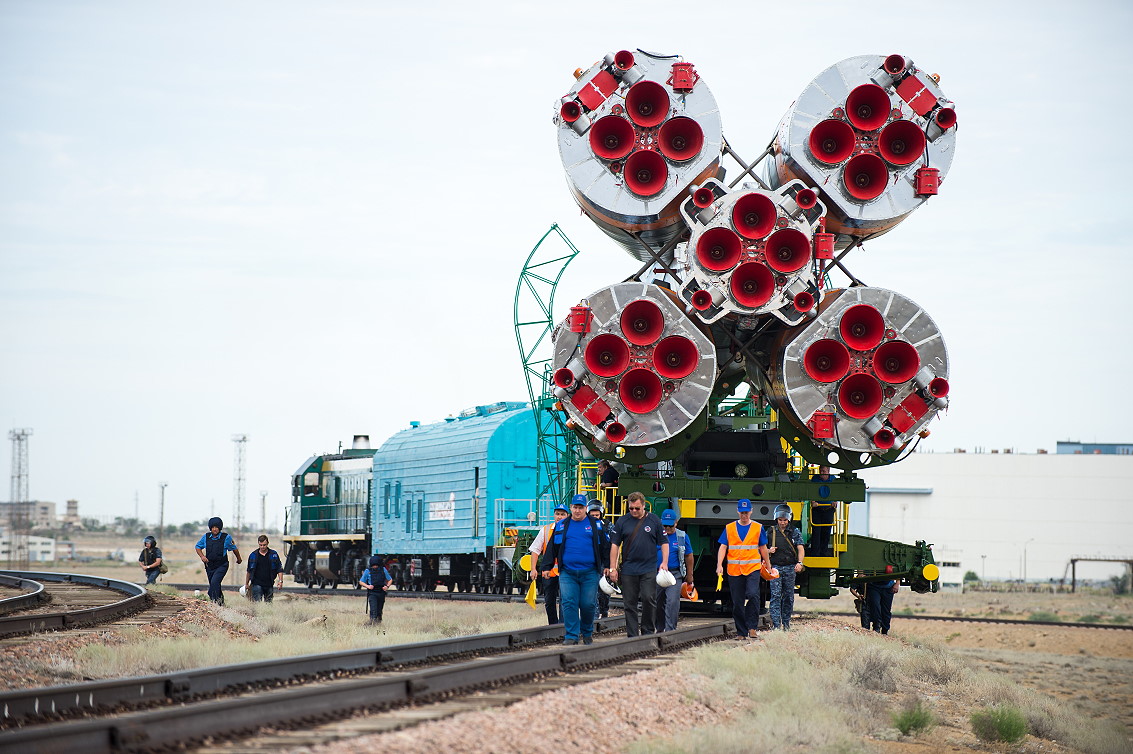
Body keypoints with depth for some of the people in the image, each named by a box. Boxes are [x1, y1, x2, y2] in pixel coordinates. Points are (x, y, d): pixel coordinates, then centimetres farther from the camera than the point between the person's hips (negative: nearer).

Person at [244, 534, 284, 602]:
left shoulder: (274, 554, 5)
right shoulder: (253, 555, 6)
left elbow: (279, 569, 5)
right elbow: (249, 571, 14)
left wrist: (280, 581, -7)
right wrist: (246, 584, 15)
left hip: (269, 584, 1)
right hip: (257, 584, -1)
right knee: (257, 602, -14)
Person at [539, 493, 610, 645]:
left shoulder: (596, 526, 9)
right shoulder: (561, 526, 12)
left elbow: (605, 546, 13)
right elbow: (552, 548, 14)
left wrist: (607, 565, 7)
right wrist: (546, 567, 10)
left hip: (589, 573, -1)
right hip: (567, 573, 1)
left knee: (588, 604, 1)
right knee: (569, 603, -8)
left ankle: (587, 633, 20)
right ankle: (571, 636, -5)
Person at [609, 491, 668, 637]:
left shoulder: (654, 521, 6)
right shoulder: (622, 521, 6)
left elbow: (664, 543, 10)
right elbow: (614, 545, 7)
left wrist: (664, 562, -3)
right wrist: (612, 568, 2)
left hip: (649, 569, -1)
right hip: (628, 569, 1)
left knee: (649, 599, -11)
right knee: (629, 603, 2)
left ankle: (648, 630, 4)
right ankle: (632, 635, 8)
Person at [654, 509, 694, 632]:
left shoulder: (682, 537, 7)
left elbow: (688, 556, 13)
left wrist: (689, 575, 13)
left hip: (675, 574, -2)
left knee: (672, 602, -14)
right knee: (657, 604, 9)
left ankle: (670, 629, -12)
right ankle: (660, 629, 24)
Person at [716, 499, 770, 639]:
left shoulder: (758, 528, 8)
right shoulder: (729, 528, 9)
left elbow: (763, 548, 15)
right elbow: (723, 547, 5)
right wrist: (719, 565, -7)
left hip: (753, 569, -2)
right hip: (734, 570, 2)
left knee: (753, 595, -22)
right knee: (737, 602, 3)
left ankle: (752, 627, -14)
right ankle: (741, 632, 10)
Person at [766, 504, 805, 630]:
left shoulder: (795, 533, 6)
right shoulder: (770, 532, 8)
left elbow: (800, 549, -3)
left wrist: (799, 563, -19)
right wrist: (769, 551, -8)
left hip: (790, 568, 1)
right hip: (775, 567, -1)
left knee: (788, 597, 4)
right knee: (775, 596, -9)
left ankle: (786, 623, 14)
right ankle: (776, 624, -13)